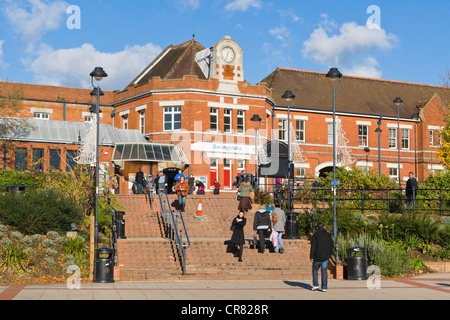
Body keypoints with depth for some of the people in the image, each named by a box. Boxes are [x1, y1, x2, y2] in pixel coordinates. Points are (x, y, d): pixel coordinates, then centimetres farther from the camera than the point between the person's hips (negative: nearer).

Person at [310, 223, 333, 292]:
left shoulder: (315, 234, -6)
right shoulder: (328, 235, 8)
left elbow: (313, 247, -11)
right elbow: (331, 246, 12)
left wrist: (311, 257, -10)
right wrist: (329, 255, 23)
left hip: (317, 257, -3)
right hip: (325, 257, 3)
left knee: (315, 270, 16)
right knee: (324, 271, 6)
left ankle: (315, 285, 11)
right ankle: (324, 287, 2)